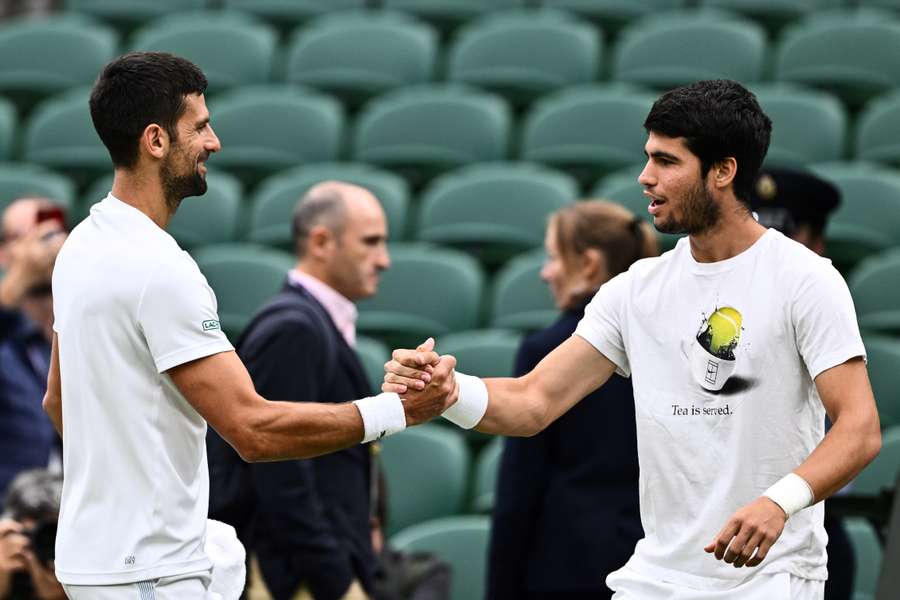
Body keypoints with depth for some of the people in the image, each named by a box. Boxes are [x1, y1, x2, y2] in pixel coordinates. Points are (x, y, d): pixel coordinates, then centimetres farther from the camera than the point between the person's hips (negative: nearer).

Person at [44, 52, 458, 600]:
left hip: (98, 549, 10)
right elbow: (254, 430, -24)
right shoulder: (160, 269, -22)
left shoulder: (82, 246, 9)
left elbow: (59, 402, 20)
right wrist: (398, 409, -20)